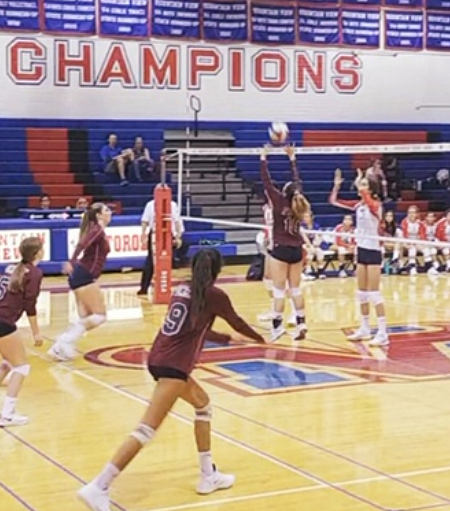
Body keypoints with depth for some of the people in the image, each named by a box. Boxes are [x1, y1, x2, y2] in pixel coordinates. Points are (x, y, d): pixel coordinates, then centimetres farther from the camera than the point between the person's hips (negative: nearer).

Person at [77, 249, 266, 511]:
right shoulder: (214, 295, -3)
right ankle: (98, 487, -19)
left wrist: (228, 339, 46)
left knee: (203, 404, 26)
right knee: (147, 431, -12)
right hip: (173, 365, -9)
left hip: (159, 359, 9)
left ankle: (209, 476, 30)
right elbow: (238, 322, 14)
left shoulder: (183, 289, 17)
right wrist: (259, 338, 36)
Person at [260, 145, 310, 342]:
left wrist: (263, 159, -4)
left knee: (279, 291, -3)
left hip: (281, 251, -5)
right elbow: (297, 180, 14)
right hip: (296, 251, 5)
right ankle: (301, 323, 7)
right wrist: (292, 158, 22)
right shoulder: (298, 202, 1)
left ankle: (277, 325, -3)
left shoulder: (280, 202, -12)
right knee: (295, 289, 10)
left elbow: (266, 182, -10)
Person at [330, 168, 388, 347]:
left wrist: (359, 185, -44)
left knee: (374, 293, -9)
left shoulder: (375, 205, -14)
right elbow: (334, 201, 7)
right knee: (362, 293, 12)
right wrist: (337, 185, -6)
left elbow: (369, 201, -39)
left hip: (373, 251, -7)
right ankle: (364, 328, 22)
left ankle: (383, 333, -7)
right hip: (361, 250, 7)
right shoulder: (358, 205, 6)